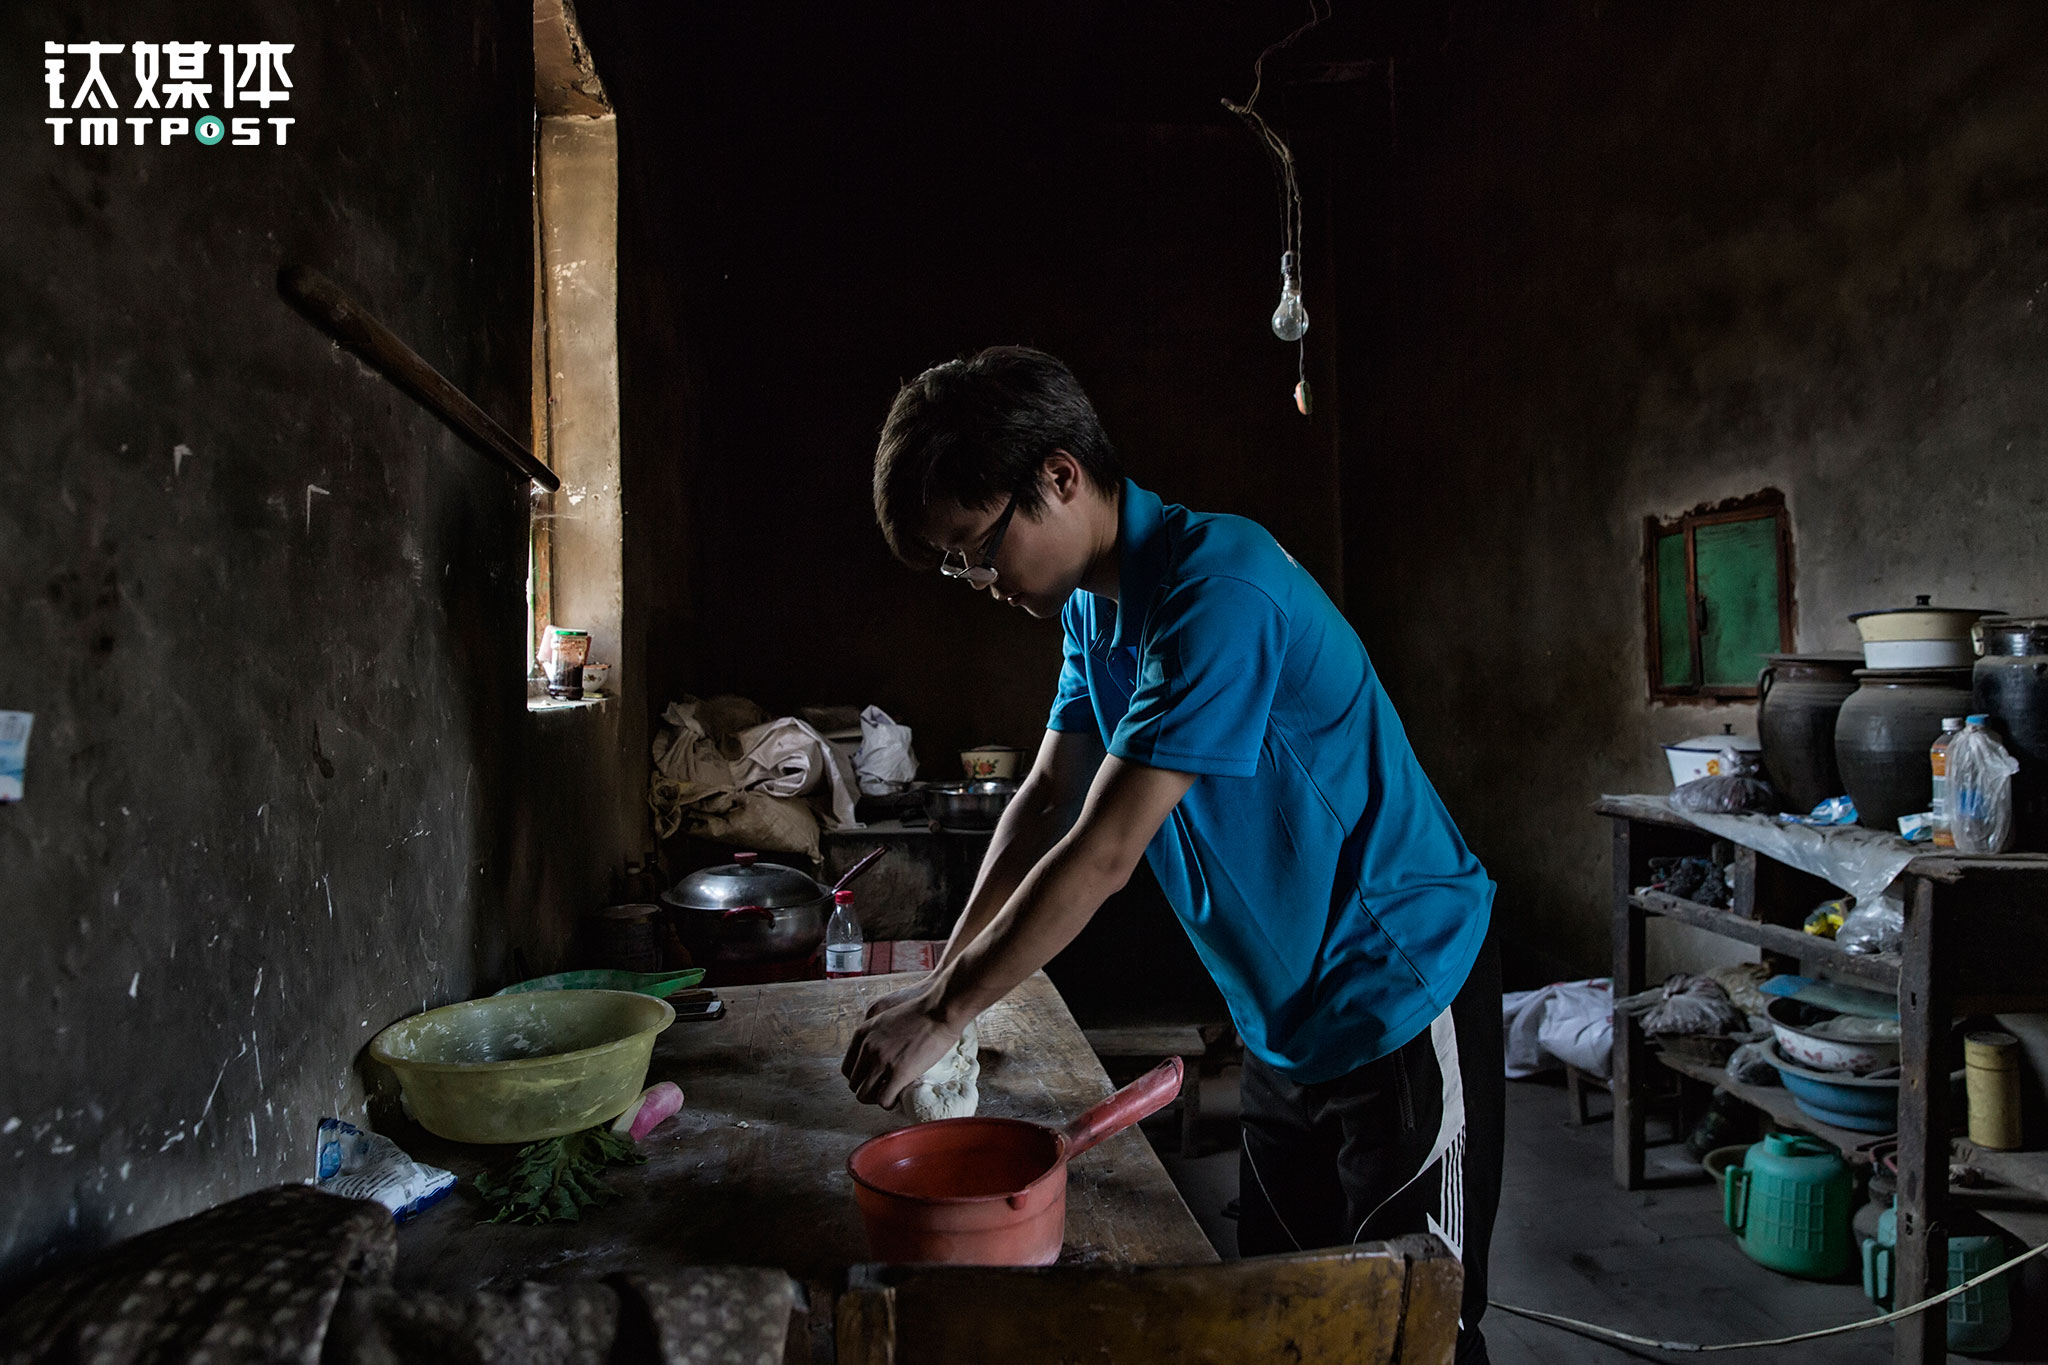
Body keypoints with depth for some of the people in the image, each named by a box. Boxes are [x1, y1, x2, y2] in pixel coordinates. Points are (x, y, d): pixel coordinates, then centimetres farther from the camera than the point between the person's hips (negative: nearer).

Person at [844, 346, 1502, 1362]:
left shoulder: (1215, 591, -27)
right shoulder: (1093, 609, 3)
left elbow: (1102, 853, -28)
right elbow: (1046, 800, 9)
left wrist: (943, 1015, -19)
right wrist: (942, 980, 3)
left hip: (1399, 997, -9)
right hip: (1287, 1016, 9)